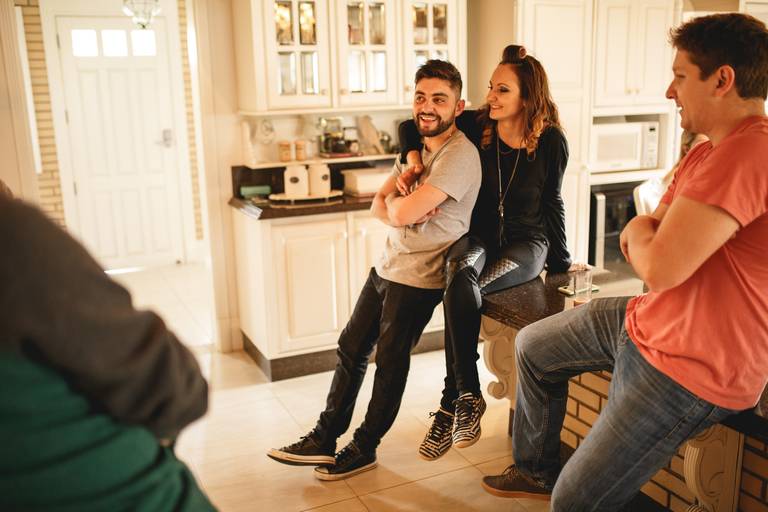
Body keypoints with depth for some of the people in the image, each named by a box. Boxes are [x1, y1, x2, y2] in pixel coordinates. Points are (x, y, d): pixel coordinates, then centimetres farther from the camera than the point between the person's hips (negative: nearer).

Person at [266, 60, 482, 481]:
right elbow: (379, 205, 6)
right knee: (351, 348, 12)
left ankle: (363, 449, 25)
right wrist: (406, 209, -16)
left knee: (389, 364, 6)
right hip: (388, 265, 9)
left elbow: (404, 212, -28)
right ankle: (324, 440, 26)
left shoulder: (459, 154, -20)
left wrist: (396, 205, -5)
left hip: (418, 277, -8)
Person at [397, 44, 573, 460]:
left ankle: (452, 404, -22)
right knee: (461, 274, -36)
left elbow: (551, 203, 5)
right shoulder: (475, 126, -2)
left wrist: (561, 263, 7)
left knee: (461, 286, -32)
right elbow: (410, 127, 8)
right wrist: (413, 159, -12)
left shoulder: (550, 142, -5)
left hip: (526, 243, -2)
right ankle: (468, 396, -30)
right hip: (478, 237, 2)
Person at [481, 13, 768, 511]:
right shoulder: (708, 151, 9)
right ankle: (535, 470, 42)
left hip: (691, 371, -11)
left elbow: (659, 267, -33)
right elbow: (650, 231, 15)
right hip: (645, 320, 11)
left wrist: (641, 232, -10)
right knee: (532, 345, 24)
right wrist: (647, 236, -9)